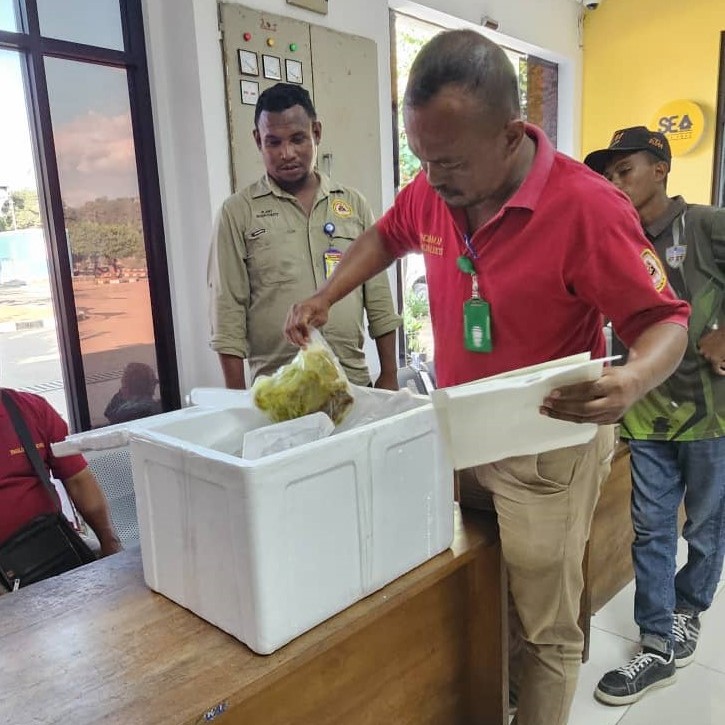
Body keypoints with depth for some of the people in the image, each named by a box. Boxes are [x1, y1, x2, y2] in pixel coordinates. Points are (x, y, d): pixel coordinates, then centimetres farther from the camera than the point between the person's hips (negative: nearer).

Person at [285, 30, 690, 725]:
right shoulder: (432, 191, -4)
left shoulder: (586, 206, -22)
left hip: (546, 449, -5)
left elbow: (666, 321, -14)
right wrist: (325, 296, 5)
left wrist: (632, 380, -36)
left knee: (547, 632, 9)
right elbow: (387, 235, 18)